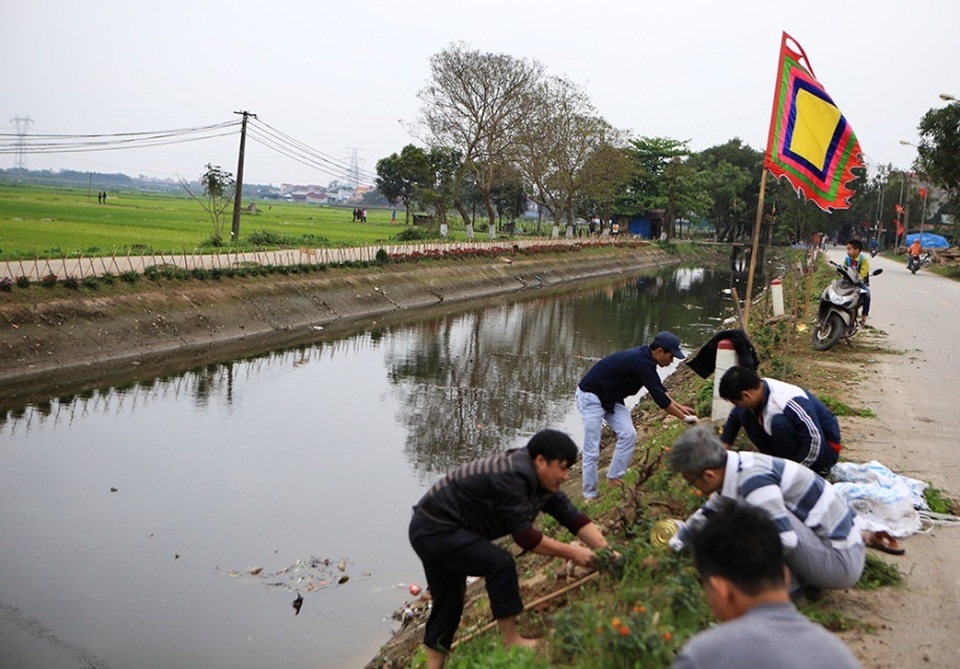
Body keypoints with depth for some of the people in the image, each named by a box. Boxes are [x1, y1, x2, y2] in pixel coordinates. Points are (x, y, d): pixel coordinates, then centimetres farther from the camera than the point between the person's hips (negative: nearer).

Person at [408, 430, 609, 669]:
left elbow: (575, 518, 3)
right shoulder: (511, 478, -27)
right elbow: (524, 535, -26)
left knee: (447, 604, 13)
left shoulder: (543, 481, 3)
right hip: (434, 530, -10)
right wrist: (571, 552, -19)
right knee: (500, 563, -19)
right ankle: (510, 641, -7)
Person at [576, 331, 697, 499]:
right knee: (592, 450, -7)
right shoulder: (641, 363, -28)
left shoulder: (644, 357, 0)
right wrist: (684, 417, -14)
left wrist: (679, 407, 13)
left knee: (628, 434, -4)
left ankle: (614, 479, 5)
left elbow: (659, 389, 16)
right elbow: (660, 399, -24)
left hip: (610, 398, 9)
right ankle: (590, 495, 2)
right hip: (591, 397, -9)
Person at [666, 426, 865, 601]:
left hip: (841, 562, -10)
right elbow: (708, 513, 21)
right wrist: (675, 544, 29)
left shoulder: (754, 481, -25)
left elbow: (785, 539, -32)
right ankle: (805, 580, 11)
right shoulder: (736, 468, 3)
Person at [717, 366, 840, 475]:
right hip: (801, 441, 8)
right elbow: (734, 417, 11)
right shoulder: (758, 389, -9)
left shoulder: (789, 403, -34)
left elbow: (815, 441, -37)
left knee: (779, 422, -35)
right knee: (745, 415, -4)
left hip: (824, 448, -8)